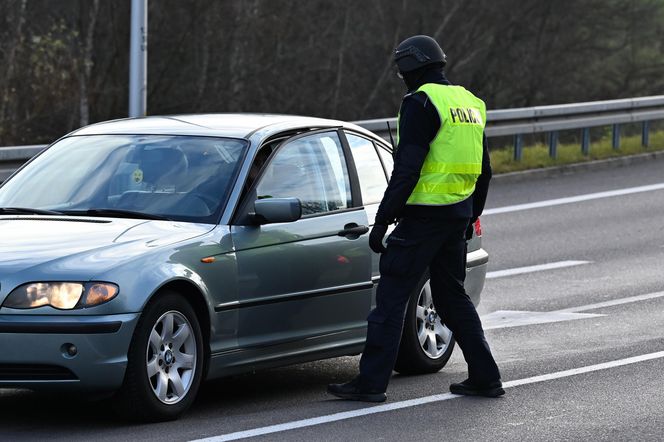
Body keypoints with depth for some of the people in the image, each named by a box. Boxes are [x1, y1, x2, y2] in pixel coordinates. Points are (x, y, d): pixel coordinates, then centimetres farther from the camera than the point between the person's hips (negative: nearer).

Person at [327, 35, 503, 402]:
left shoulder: (421, 102, -12)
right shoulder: (469, 103, 15)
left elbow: (406, 168, -19)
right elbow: (484, 171, 21)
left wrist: (382, 220, -16)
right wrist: (470, 218, 30)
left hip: (424, 215, -8)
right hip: (458, 214, 8)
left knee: (391, 296, -4)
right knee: (452, 296, 17)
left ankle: (371, 382, -5)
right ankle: (485, 377, 16)